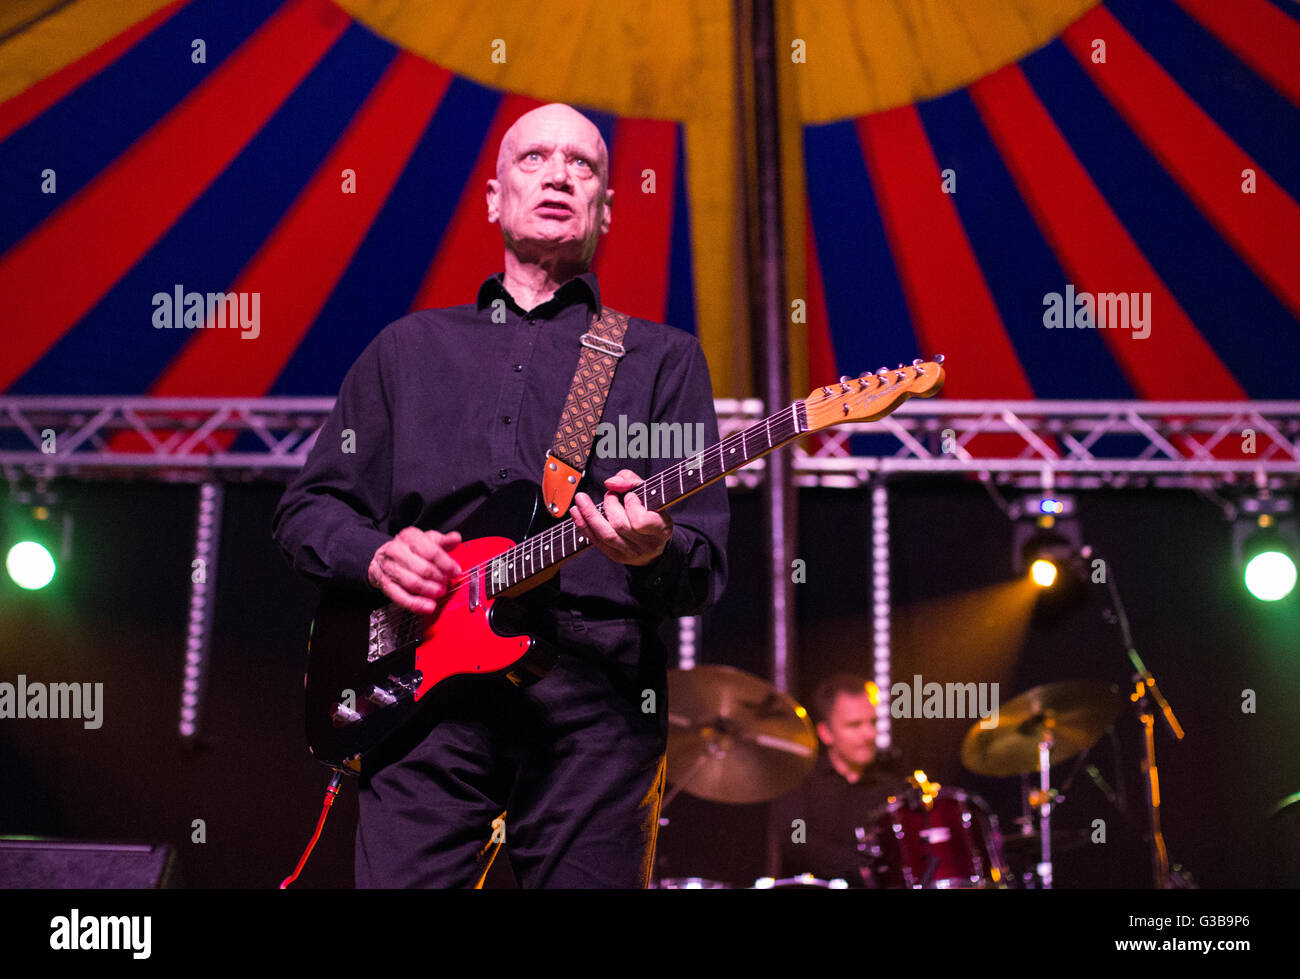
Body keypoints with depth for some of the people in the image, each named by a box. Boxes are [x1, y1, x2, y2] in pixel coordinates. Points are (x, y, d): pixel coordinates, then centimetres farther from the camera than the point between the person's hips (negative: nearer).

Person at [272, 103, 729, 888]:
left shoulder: (664, 358, 15)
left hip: (593, 703, -1)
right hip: (425, 689, 1)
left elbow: (706, 577, 6)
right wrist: (375, 553, 0)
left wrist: (657, 552, -17)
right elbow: (306, 508, 21)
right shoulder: (410, 348, 21)